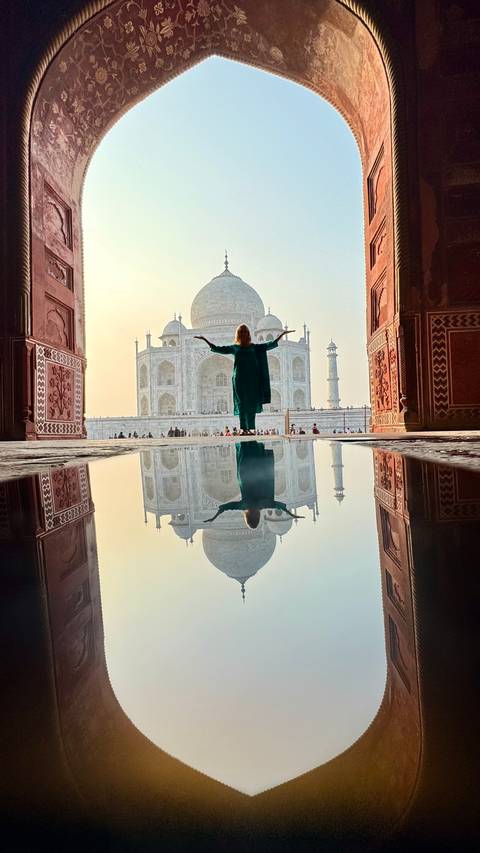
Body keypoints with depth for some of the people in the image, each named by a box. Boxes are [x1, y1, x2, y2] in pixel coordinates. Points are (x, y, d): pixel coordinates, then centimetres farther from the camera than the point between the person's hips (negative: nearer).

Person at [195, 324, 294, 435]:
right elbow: (216, 349, 11)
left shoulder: (254, 347, 11)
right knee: (241, 403, -2)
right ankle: (243, 428, -1)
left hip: (252, 379, 1)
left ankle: (251, 428, 2)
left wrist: (282, 333, 8)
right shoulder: (234, 347, 11)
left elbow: (271, 345, 11)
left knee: (252, 403, -2)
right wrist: (204, 339, 9)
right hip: (239, 379, 0)